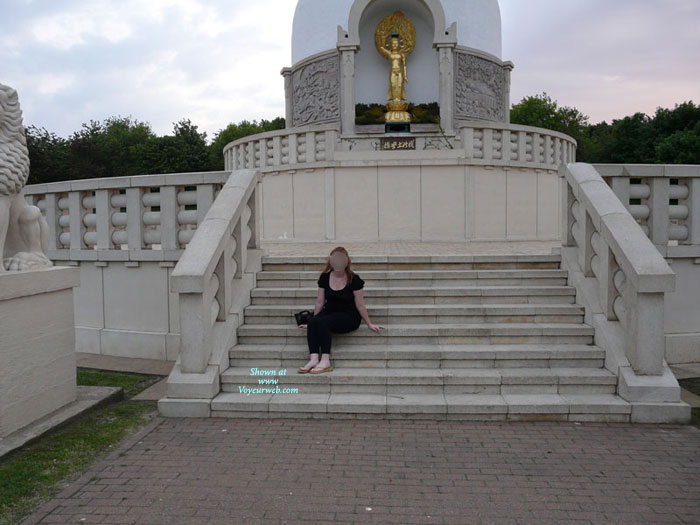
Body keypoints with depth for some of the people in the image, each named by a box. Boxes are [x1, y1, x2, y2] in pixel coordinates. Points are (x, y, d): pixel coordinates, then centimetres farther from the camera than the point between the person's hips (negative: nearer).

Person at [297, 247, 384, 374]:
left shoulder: (354, 280, -8)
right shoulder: (325, 277, 5)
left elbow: (360, 305, 0)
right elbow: (320, 302, 13)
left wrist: (369, 324, 4)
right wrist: (313, 320, 16)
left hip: (349, 316, -5)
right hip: (329, 312, 5)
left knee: (322, 322, -33)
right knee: (312, 322, -28)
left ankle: (325, 361, -34)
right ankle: (314, 359, -36)